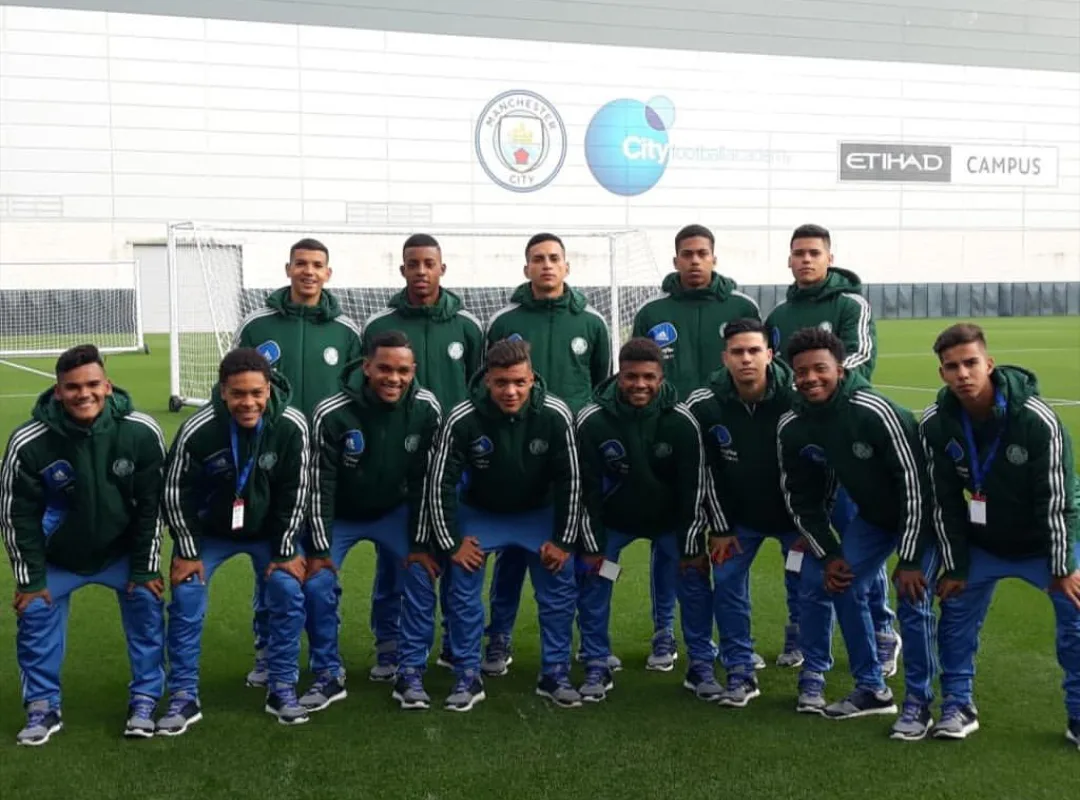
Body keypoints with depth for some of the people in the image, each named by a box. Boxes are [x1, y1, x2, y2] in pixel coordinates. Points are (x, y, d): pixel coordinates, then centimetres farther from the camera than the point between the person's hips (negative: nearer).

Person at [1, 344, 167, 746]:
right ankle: (43, 708, 15)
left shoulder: (142, 433, -24)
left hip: (123, 550, 0)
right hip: (57, 556, 0)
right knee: (35, 613, -4)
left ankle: (145, 701, 10)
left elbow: (151, 504, -12)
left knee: (148, 605, -7)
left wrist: (145, 567, -9)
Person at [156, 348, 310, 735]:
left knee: (288, 593, -10)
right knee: (186, 599, -9)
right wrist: (187, 552, -10)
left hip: (269, 530, 1)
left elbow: (295, 491, -12)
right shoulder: (197, 431, -30)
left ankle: (282, 690, 7)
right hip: (207, 531, -1)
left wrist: (286, 551, -9)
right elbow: (174, 492, -15)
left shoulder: (292, 426, -26)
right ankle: (184, 699, 5)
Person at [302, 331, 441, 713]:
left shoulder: (426, 409, -20)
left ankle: (399, 652, 28)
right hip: (338, 514, -2)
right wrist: (319, 548, -18)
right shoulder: (331, 414, -29)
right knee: (317, 584, -15)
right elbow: (320, 484, -20)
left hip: (394, 511, 3)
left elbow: (424, 479, -9)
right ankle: (328, 675, 4)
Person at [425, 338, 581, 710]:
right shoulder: (462, 419, -29)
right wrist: (451, 542, -14)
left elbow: (570, 479, -14)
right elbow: (441, 482, -17)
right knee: (462, 588, -10)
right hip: (481, 512, 0)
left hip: (540, 512, 1)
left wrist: (564, 540, -11)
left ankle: (555, 675, 10)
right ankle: (468, 677, 6)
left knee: (560, 588, -6)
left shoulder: (555, 415, -26)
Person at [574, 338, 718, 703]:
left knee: (696, 575, -6)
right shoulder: (592, 421, -25)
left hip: (671, 518, 0)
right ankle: (597, 668, 7)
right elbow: (587, 488, -15)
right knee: (591, 577, -8)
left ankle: (702, 667, 9)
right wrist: (593, 544, -13)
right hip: (612, 518, 0)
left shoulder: (681, 422, -24)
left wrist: (692, 546, -12)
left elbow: (694, 488, -15)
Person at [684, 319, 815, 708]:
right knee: (727, 582, -6)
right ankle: (740, 673, 6)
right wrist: (718, 527, -6)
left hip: (794, 510, -1)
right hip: (739, 514, 1)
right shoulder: (704, 405, -19)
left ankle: (799, 640, 39)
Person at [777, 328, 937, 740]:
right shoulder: (791, 427, -13)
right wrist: (828, 554, -5)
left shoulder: (874, 411, -32)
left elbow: (914, 482, -28)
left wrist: (909, 559, -25)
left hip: (920, 513, -6)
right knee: (844, 587, 0)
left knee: (913, 602, -14)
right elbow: (801, 497, 1)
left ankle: (918, 704, 3)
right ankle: (872, 689, 17)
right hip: (872, 514, 6)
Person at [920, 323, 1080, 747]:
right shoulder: (935, 424, -18)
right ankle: (958, 707, 15)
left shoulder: (1037, 419, -28)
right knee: (956, 612, 0)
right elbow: (944, 501, -9)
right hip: (981, 542, 3)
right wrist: (954, 566, -6)